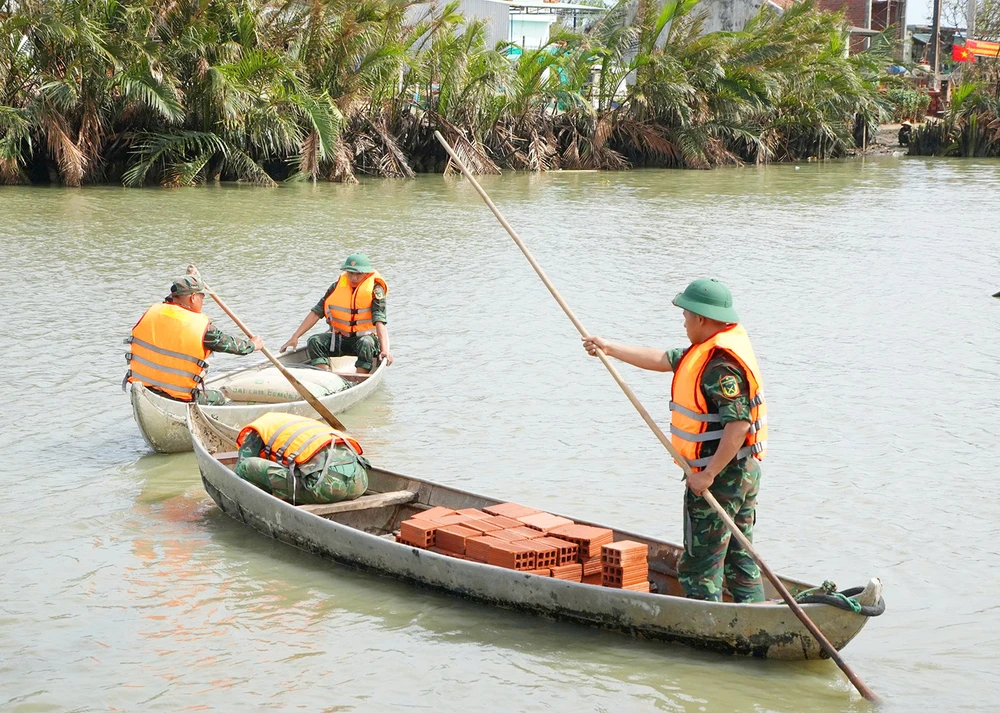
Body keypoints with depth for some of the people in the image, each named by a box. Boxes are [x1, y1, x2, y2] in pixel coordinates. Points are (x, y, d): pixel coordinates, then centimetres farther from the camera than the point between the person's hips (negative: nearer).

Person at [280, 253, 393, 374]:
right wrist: (295, 337, -7)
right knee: (314, 341, -21)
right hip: (340, 338, 4)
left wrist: (385, 350, -37)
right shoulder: (337, 286, 0)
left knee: (366, 344, -37)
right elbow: (316, 312, 0)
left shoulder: (374, 289, -11)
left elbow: (379, 321, -22)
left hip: (366, 336, -4)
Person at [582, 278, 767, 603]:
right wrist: (610, 348, 23)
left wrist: (709, 474, -26)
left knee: (698, 566, -2)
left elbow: (738, 425, -28)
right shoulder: (711, 350, 10)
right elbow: (663, 359, 20)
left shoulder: (721, 364, -22)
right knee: (739, 558, 14)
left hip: (719, 477, -10)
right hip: (744, 473, 10)